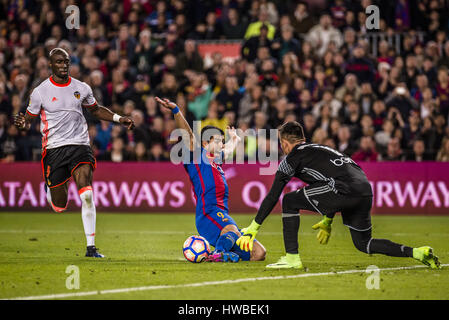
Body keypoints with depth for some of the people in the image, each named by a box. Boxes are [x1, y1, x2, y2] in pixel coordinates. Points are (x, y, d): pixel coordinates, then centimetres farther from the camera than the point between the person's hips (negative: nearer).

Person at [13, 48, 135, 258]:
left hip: (79, 146, 1)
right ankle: (49, 190, 42)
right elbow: (29, 121, 5)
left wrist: (119, 119, 10)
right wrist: (23, 124, -20)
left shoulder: (82, 88, 7)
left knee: (86, 195, -20)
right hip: (54, 149, -1)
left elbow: (96, 110, 23)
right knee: (59, 207, 2)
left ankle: (91, 247, -16)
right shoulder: (40, 92, -2)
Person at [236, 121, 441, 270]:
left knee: (290, 201, 8)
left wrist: (254, 227, 16)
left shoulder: (293, 158, 12)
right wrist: (327, 221, 54)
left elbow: (272, 196, 10)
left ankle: (292, 258, 3)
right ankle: (417, 253, 5)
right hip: (365, 190, 8)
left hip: (344, 189, -8)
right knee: (363, 244, 21)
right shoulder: (319, 149, 35)